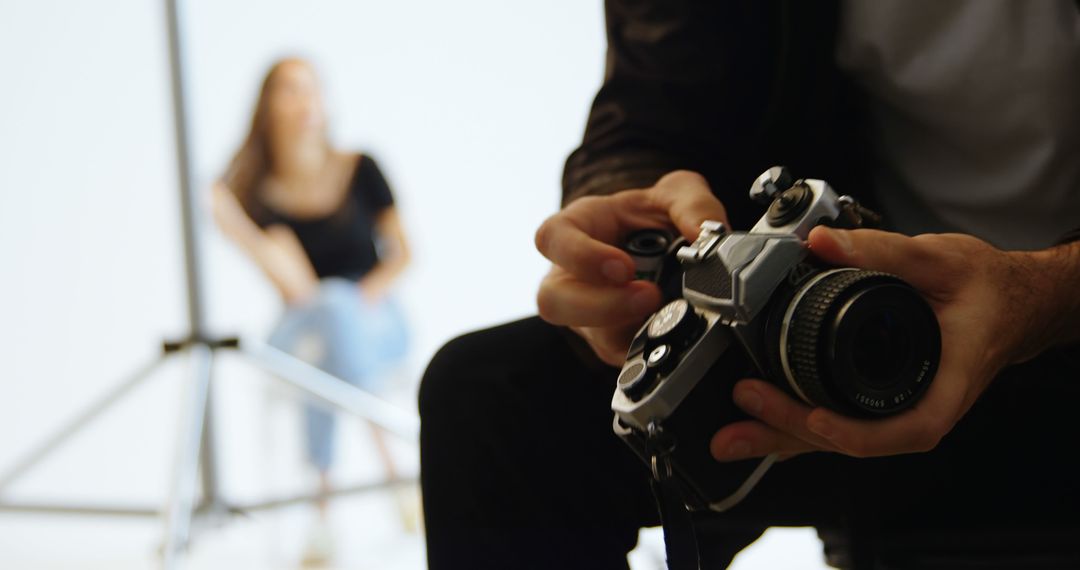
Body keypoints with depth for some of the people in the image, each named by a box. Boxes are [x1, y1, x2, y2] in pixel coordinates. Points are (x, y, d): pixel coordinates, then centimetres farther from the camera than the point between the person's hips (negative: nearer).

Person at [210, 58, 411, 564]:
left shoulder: (360, 170, 3)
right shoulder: (261, 194, 0)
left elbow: (400, 252, 5)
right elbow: (298, 287, -13)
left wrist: (369, 292, -13)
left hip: (373, 319, 0)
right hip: (301, 329, 0)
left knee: (336, 304, -37)